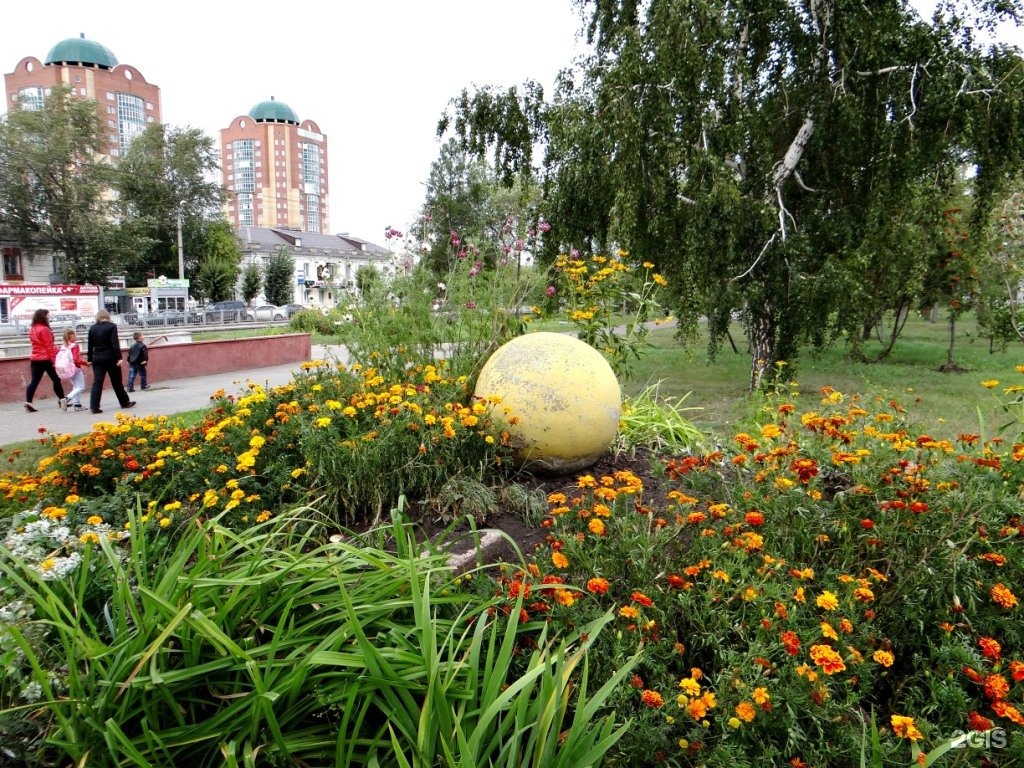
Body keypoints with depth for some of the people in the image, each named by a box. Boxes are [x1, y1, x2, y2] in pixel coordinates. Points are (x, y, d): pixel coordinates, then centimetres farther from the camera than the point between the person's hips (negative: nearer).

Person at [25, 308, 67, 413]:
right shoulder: (44, 329, -12)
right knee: (56, 379, 6)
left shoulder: (32, 330, 12)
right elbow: (49, 346, -14)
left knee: (34, 381, 2)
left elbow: (36, 344, 16)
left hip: (34, 358, 7)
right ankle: (62, 399, 12)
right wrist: (54, 359, -12)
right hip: (45, 359, -7)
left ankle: (28, 402, -5)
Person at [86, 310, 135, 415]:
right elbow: (115, 343, -13)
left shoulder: (92, 328, 5)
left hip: (97, 359, 3)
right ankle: (125, 402, 19)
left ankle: (94, 406, -6)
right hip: (110, 358, -3)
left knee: (97, 383, 1)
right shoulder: (112, 326, -6)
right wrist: (119, 357, -14)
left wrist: (90, 358, 15)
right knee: (116, 382, 9)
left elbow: (90, 345, 8)